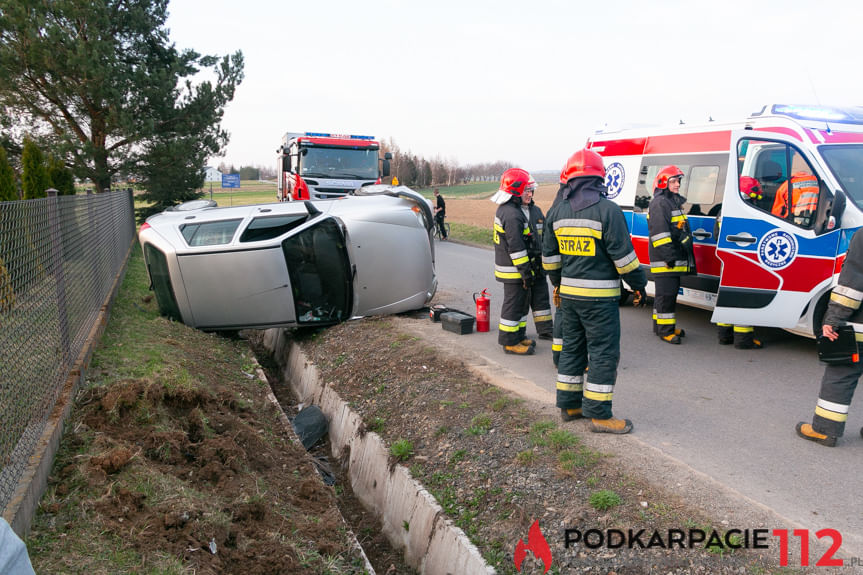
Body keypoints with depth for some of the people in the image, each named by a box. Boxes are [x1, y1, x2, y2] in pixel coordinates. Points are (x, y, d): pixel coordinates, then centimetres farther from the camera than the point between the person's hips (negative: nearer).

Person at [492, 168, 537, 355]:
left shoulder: (504, 209, 13)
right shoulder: (512, 215, -22)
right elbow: (516, 247, -25)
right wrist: (526, 271, -20)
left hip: (510, 267, 11)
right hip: (513, 270, -11)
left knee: (521, 302, 19)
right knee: (514, 304, -2)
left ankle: (518, 336, 29)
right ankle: (510, 342, 7)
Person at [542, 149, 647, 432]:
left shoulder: (557, 211, 5)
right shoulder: (607, 210, -13)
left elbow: (549, 254, 12)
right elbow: (623, 255, -13)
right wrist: (639, 284, 1)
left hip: (568, 293, 6)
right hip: (600, 296, -6)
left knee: (572, 347, 17)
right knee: (603, 353, 1)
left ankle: (568, 405, 25)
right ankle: (599, 414, 6)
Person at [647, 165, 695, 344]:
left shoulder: (674, 202, 23)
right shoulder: (659, 203, -11)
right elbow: (659, 232, -20)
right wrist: (668, 254, -23)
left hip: (674, 259, 11)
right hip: (663, 260, -11)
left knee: (668, 293, 15)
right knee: (666, 294, -8)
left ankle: (660, 325, 24)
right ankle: (665, 329, -3)